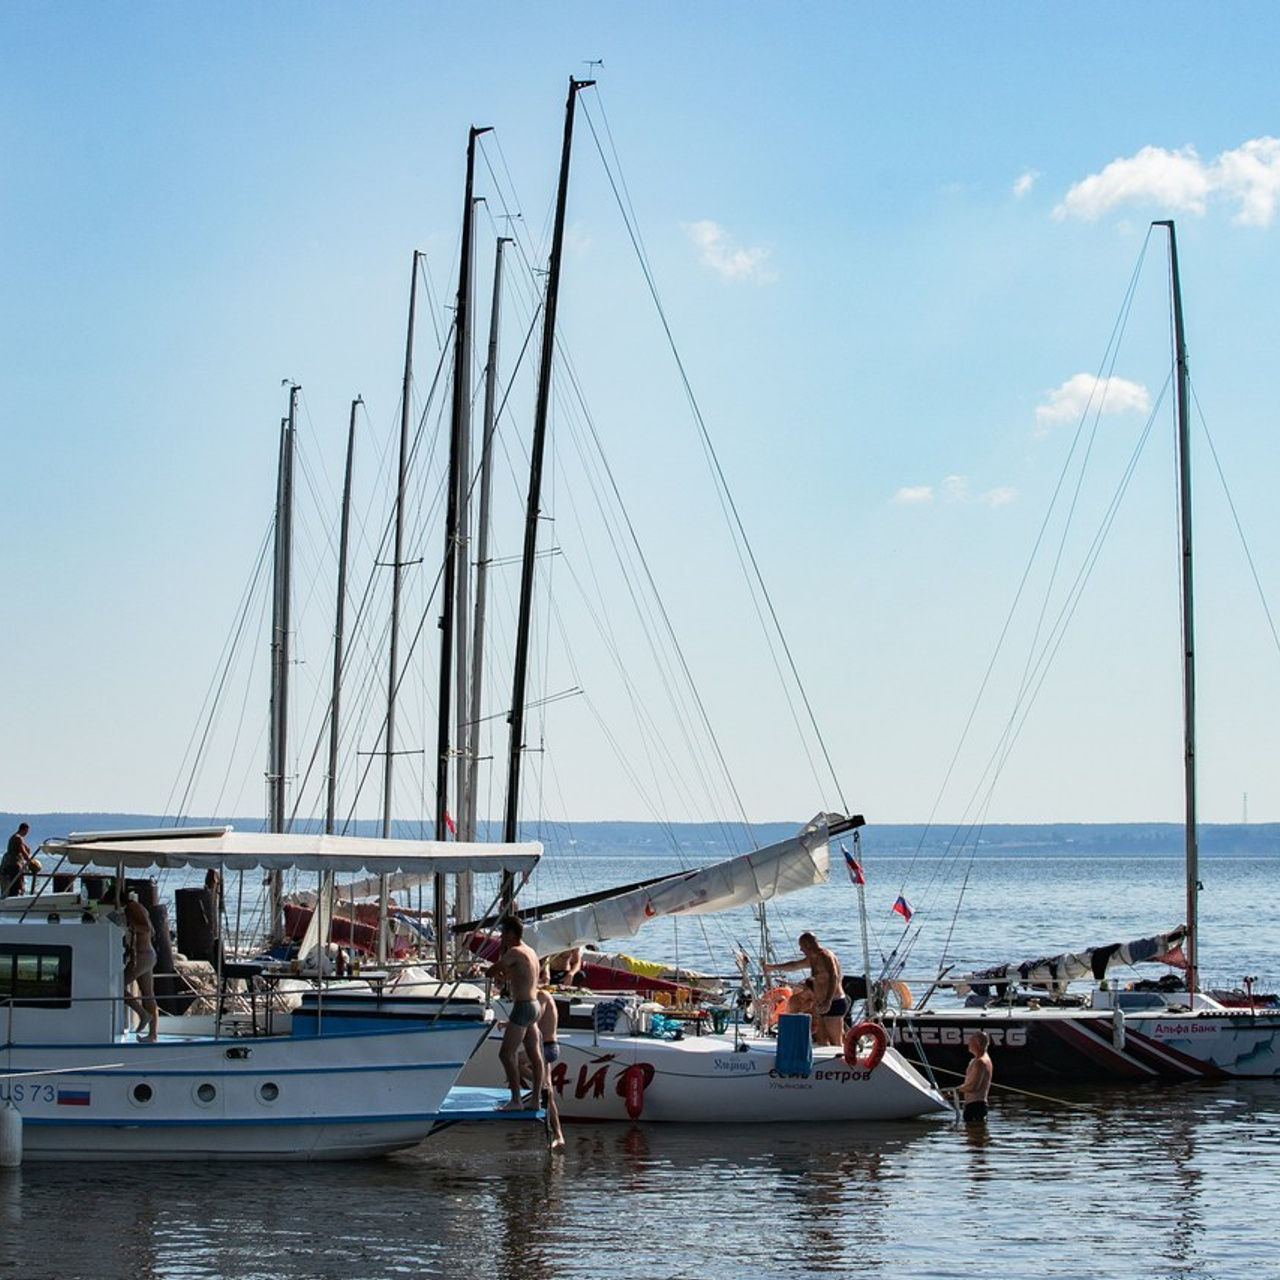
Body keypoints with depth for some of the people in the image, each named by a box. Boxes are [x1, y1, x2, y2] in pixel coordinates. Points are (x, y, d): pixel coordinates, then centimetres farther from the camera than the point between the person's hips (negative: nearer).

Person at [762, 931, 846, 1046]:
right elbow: (794, 964, 36)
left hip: (834, 1004, -10)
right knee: (821, 1042, 6)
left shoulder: (825, 956, -12)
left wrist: (828, 1002, -37)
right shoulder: (813, 959, 19)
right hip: (824, 1006, 10)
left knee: (835, 1043, -12)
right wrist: (772, 967, 46)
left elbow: (833, 977, -27)